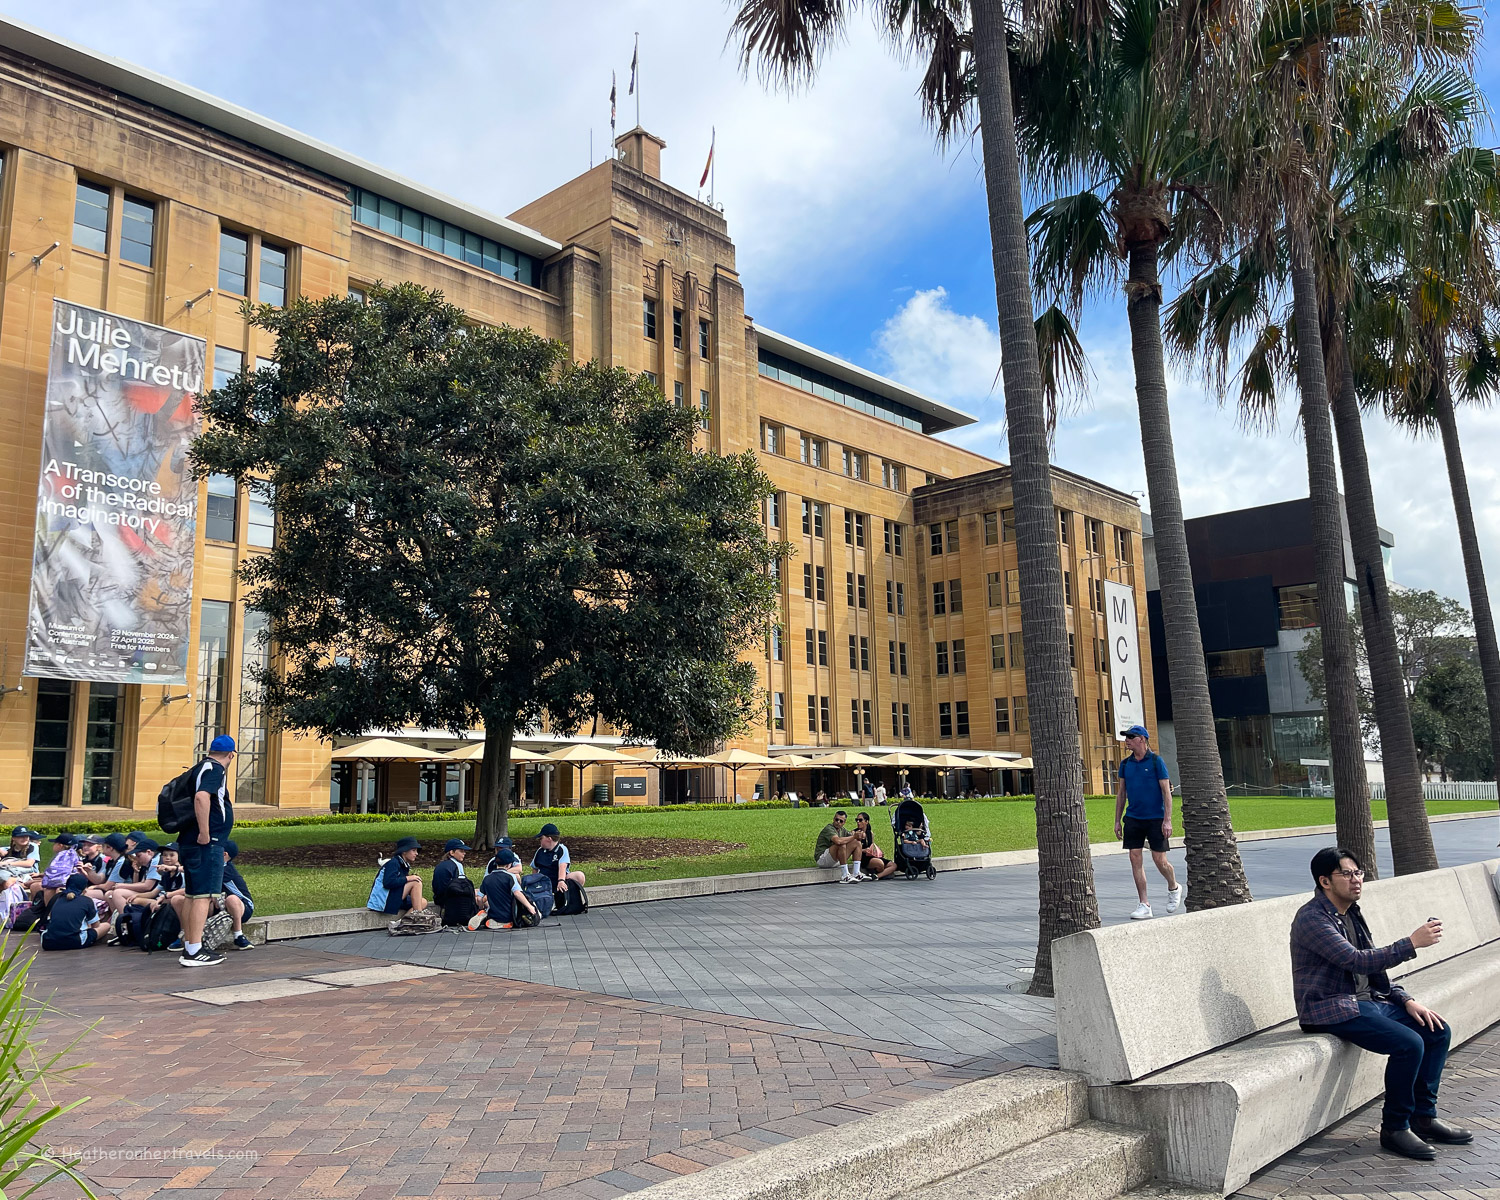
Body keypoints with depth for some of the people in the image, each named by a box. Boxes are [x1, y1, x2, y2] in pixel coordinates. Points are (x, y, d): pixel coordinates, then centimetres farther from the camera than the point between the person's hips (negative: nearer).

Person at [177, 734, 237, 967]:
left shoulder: (204, 767, 17)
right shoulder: (215, 769, -11)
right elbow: (201, 797, -29)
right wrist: (204, 832, -26)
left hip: (190, 843, 10)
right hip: (206, 844, -10)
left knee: (193, 895, 14)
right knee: (203, 895, -9)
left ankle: (188, 947, 21)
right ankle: (195, 951, -10)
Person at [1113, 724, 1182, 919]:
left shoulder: (1156, 761, -6)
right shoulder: (1125, 764, 8)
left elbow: (1166, 791, -7)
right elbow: (1121, 793, 14)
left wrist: (1167, 820, -13)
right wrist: (1118, 820, 11)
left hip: (1155, 818, -4)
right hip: (1133, 818, 5)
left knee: (1159, 859, -1)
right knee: (1135, 859, -1)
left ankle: (1174, 888, 30)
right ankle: (1144, 905, 5)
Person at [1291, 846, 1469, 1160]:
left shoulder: (1351, 913, 12)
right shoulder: (1312, 918, -18)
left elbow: (1374, 968, 18)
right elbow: (1357, 960, -27)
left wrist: (1406, 999, 3)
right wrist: (1412, 943, -27)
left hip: (1367, 1000, 9)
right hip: (1331, 1010, -9)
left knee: (1438, 1031, 2)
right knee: (1409, 1043, -25)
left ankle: (1424, 1117, 12)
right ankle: (1394, 1128, -7)